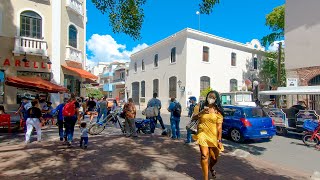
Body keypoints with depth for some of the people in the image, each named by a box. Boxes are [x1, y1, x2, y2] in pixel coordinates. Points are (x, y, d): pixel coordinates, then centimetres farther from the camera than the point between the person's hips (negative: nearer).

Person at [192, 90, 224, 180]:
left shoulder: (218, 110, -2)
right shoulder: (201, 106, 3)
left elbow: (219, 126, -4)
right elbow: (193, 118, 1)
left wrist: (219, 140, -8)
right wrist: (201, 112, -16)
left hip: (213, 136, 1)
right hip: (202, 134, 0)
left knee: (214, 158, 11)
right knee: (204, 155, -13)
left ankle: (210, 167, 47)